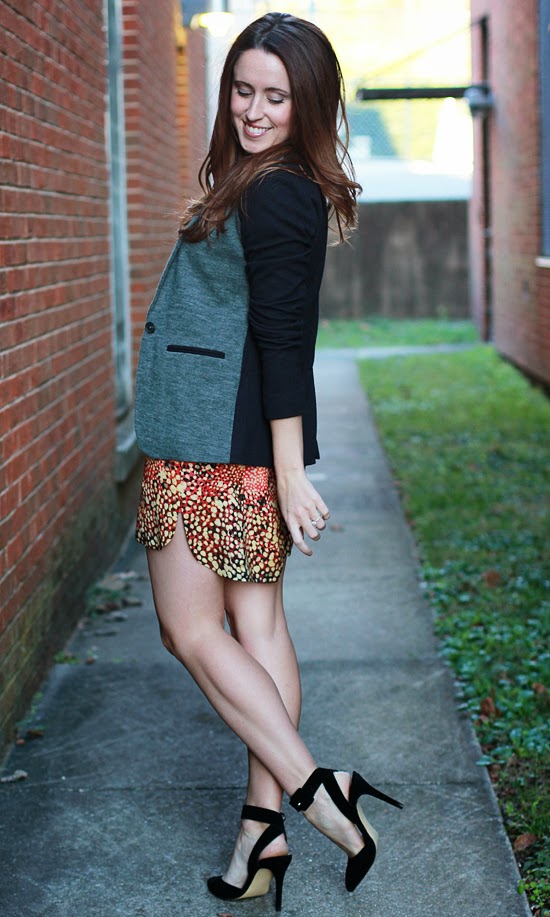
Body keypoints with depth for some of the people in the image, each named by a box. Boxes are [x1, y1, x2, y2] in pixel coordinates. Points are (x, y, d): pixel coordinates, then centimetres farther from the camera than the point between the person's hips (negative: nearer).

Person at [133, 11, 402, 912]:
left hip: (222, 448, -10)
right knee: (256, 621, 10)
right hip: (226, 441, 10)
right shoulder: (267, 187, 14)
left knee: (191, 628, -2)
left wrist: (291, 472, -20)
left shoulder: (274, 197, -16)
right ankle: (264, 824, 17)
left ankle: (312, 788, 0)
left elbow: (284, 341, -20)